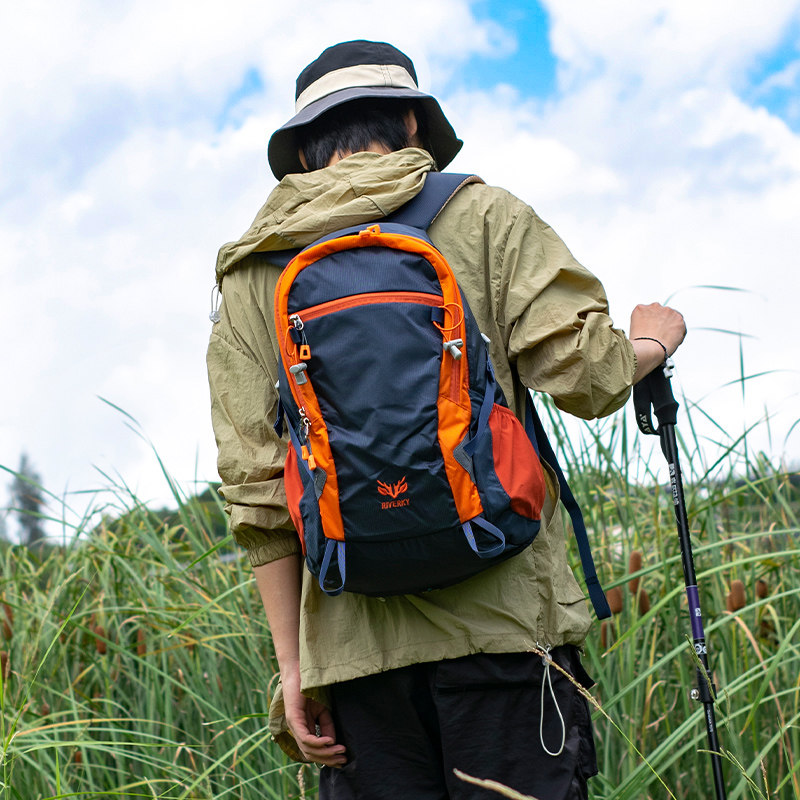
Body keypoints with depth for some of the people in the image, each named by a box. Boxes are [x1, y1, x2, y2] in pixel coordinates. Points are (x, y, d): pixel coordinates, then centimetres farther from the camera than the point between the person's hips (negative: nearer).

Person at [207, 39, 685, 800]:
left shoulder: (251, 278, 11)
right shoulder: (483, 216, 4)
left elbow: (255, 490, 6)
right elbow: (586, 375, -6)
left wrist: (292, 665, 9)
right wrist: (649, 345, 18)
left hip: (355, 643, 3)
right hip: (502, 621, -2)